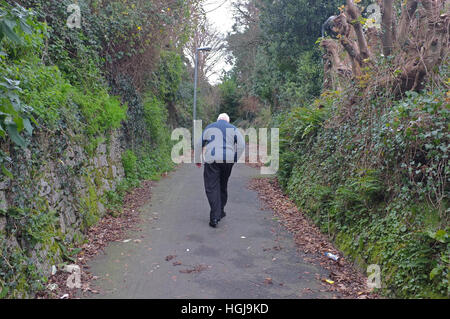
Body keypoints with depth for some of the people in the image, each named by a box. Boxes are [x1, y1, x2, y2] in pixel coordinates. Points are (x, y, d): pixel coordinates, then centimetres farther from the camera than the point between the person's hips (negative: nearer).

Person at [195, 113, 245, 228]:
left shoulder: (209, 128, 13)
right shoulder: (233, 129, 12)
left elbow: (199, 145, 11)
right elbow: (241, 145, 1)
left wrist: (198, 160, 19)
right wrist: (235, 159, 8)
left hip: (212, 160, -2)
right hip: (228, 160, 2)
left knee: (212, 188, -3)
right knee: (223, 186, 17)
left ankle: (214, 217, -12)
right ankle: (221, 211, 27)